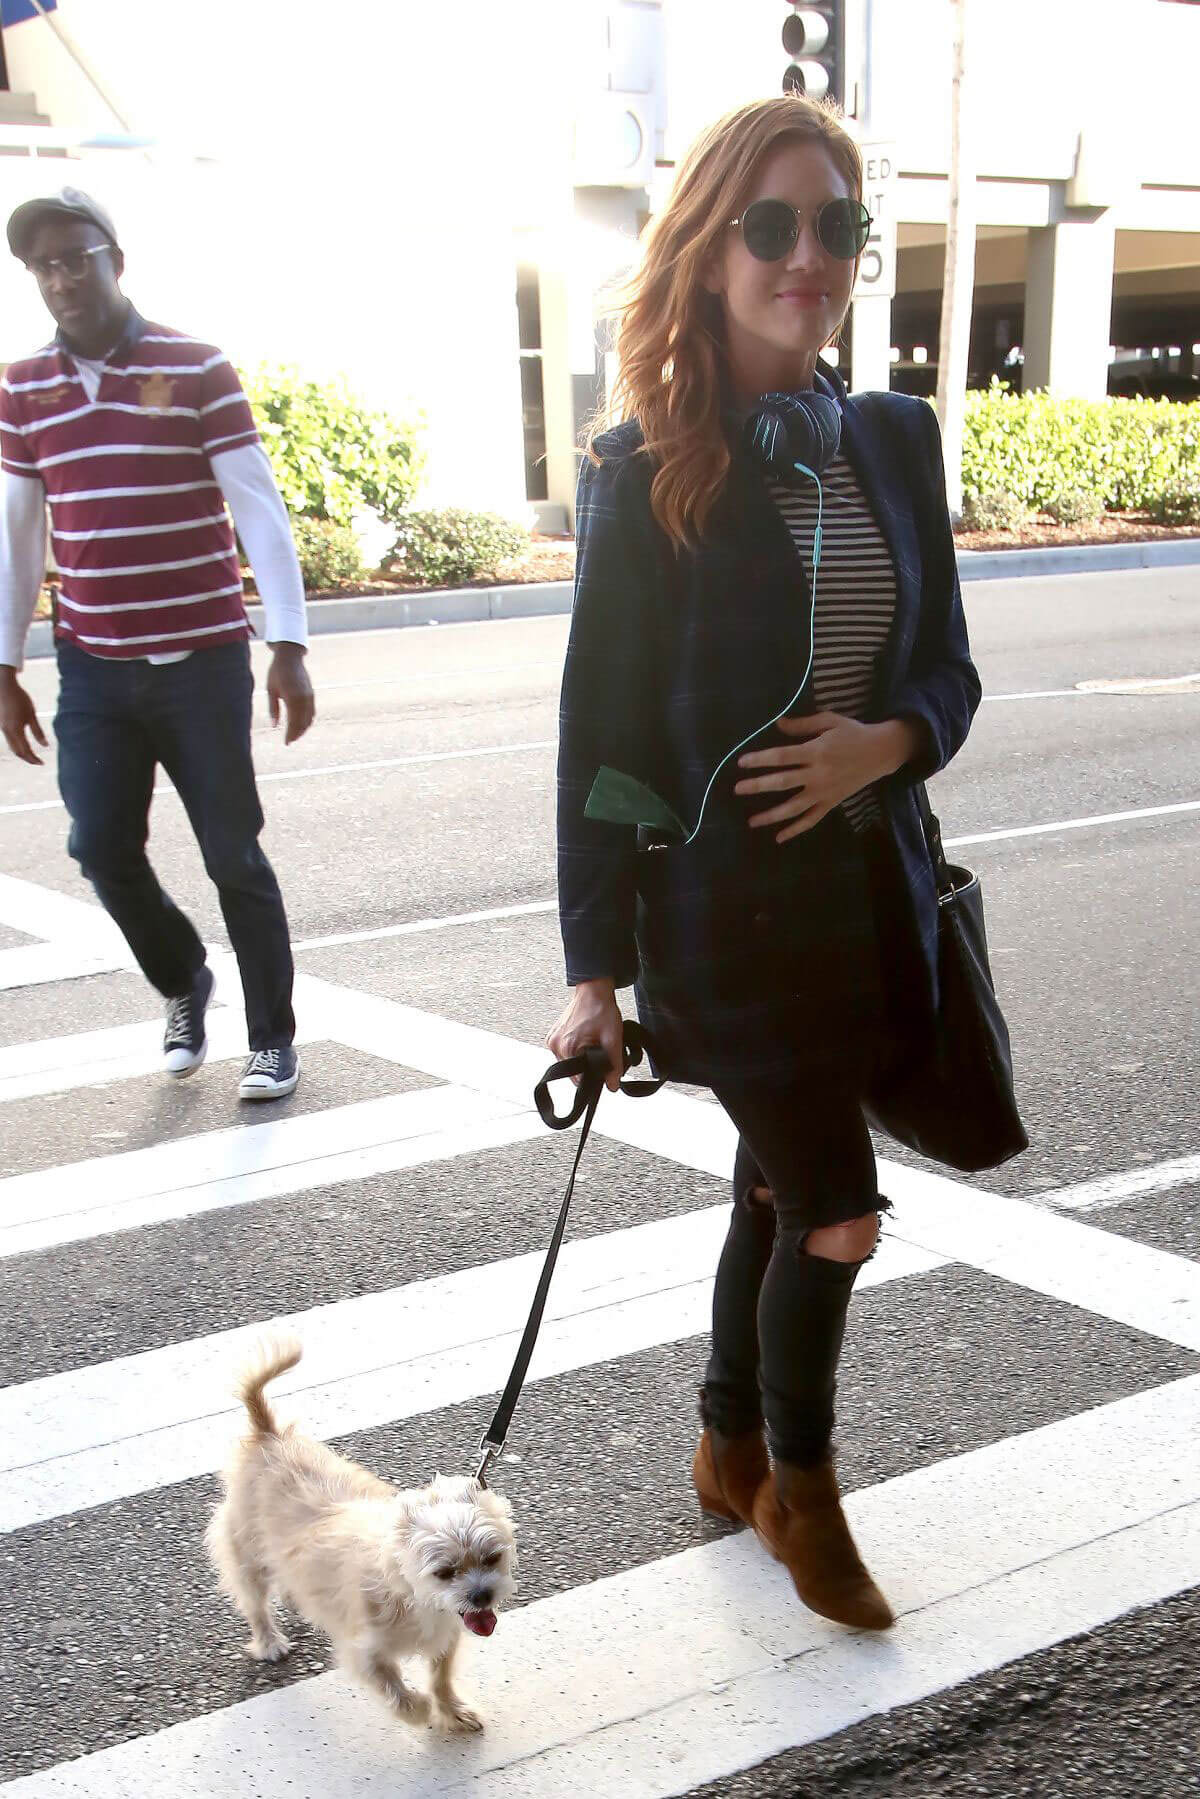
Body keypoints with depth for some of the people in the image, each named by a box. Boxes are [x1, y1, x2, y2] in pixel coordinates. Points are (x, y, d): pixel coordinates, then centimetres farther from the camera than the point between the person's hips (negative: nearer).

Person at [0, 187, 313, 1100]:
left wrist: (289, 647, -14)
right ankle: (183, 985, 29)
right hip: (91, 670, 4)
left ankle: (274, 1038, 18)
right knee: (103, 848, 1)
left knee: (233, 855, 3)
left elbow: (259, 510, -8)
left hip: (202, 662, -3)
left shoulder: (196, 369, -5)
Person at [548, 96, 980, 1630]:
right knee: (835, 1214, 0)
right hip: (720, 897, -5)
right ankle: (799, 1486, 28)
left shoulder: (895, 441, 5)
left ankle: (730, 1455, 40)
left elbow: (946, 669, 10)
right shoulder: (645, 470, -10)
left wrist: (888, 741, -14)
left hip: (864, 882, 5)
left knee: (777, 1193, 17)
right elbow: (598, 724, -9)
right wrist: (595, 967, -10)